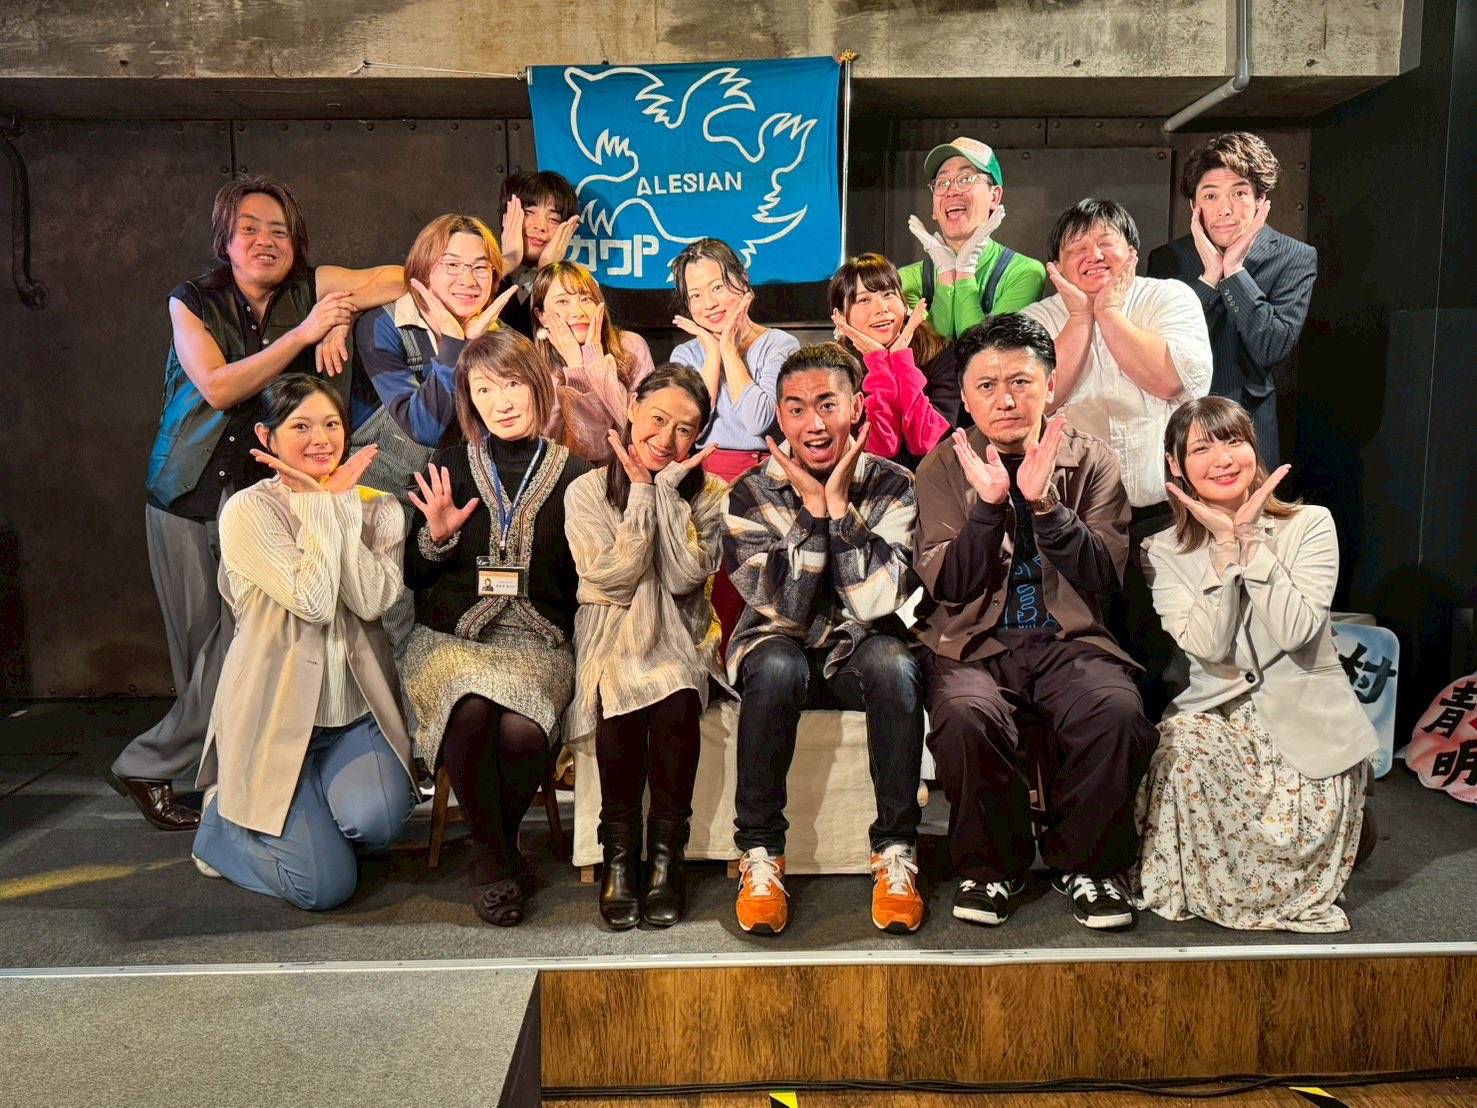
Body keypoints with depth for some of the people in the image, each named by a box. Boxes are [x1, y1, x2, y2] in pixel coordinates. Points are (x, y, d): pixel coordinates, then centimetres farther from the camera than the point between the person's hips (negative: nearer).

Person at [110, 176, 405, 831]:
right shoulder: (192, 301, 2)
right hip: (191, 499, -1)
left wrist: (341, 318, -18)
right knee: (206, 649, 2)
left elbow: (402, 279, -5)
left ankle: (146, 768, 13)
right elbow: (218, 387, -14)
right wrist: (304, 333, -18)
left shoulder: (311, 290, 2)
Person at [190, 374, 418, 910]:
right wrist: (320, 504, -12)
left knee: (375, 820, -26)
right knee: (327, 886, -12)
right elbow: (313, 602, -20)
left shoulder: (377, 508, 5)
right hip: (277, 711, -3)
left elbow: (372, 602, -12)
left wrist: (342, 503, -12)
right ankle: (224, 822, 19)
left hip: (357, 711, 3)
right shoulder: (247, 512, -7)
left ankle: (307, 812, 11)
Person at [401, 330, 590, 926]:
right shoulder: (449, 468, 10)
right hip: (451, 636, 1)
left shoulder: (573, 474, 7)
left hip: (536, 642, 0)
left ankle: (500, 846, 2)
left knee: (522, 729, -31)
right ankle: (493, 854, -6)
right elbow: (414, 576, 12)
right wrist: (437, 536, -8)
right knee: (471, 710, -32)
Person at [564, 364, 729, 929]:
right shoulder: (587, 491, 2)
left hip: (679, 639, 1)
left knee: (677, 707, -31)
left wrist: (668, 488, -11)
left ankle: (666, 854, -13)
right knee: (623, 713, -32)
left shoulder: (707, 493, 5)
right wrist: (642, 492, -10)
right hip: (612, 638, -1)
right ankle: (619, 855, -12)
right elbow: (612, 580, -11)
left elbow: (686, 576, -11)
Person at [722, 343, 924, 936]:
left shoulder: (891, 486, -6)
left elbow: (876, 604, -18)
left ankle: (895, 853, -19)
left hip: (858, 647, 1)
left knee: (893, 663, -33)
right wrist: (812, 506, -21)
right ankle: (760, 855, -20)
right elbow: (786, 610, -17)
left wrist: (839, 502, -21)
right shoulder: (753, 492, -7)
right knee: (778, 666, -35)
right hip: (779, 644, 0)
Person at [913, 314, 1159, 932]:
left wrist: (1045, 503, -18)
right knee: (966, 714, -32)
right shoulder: (943, 467, 4)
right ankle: (991, 865, -5)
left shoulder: (1090, 461, 6)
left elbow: (1105, 579, -5)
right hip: (974, 642, 0)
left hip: (1069, 639, 1)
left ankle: (1084, 863, -3)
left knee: (1118, 711, -29)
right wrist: (990, 504, -18)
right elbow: (948, 588, -4)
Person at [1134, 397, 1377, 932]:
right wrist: (1225, 546, -15)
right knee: (1182, 743, -33)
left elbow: (1295, 632, -17)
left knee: (1297, 836, -23)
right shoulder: (1165, 552, 1)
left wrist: (1250, 538, -16)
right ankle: (1193, 888, -8)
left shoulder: (1310, 525, -1)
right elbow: (1208, 646, -14)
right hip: (1216, 713, 1)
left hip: (1308, 719, 0)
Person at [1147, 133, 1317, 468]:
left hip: (1250, 426, -1)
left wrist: (1233, 271, -17)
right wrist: (1209, 276, -17)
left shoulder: (1296, 258, -3)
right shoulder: (1167, 258, -1)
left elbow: (1274, 348, -15)